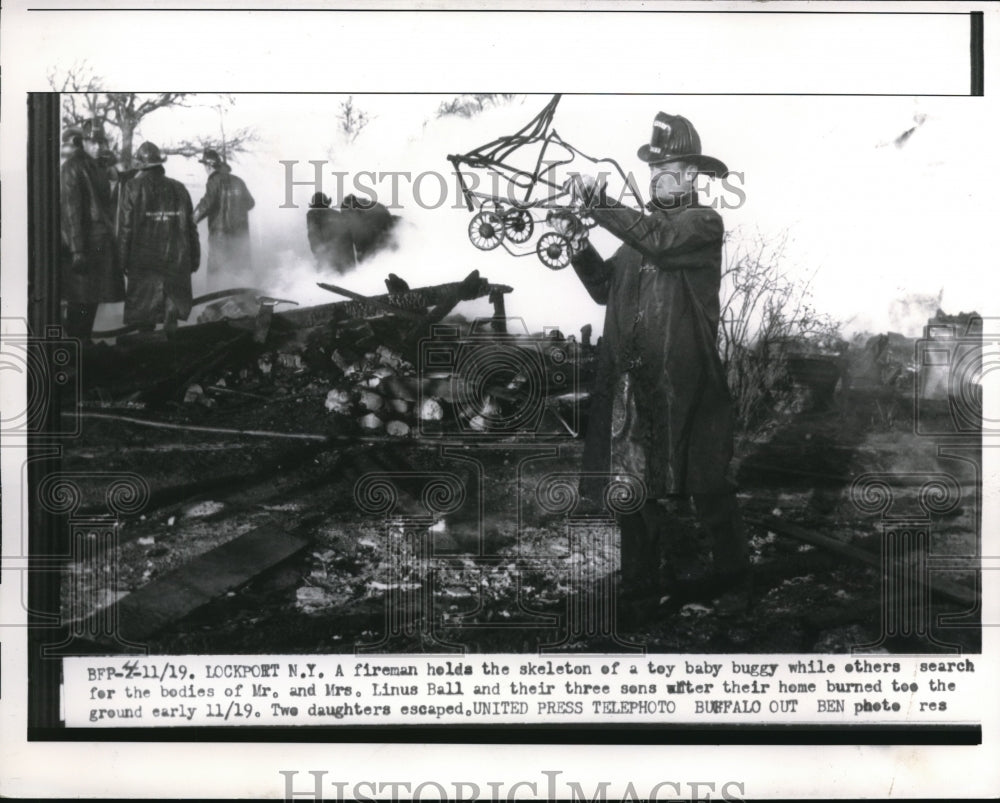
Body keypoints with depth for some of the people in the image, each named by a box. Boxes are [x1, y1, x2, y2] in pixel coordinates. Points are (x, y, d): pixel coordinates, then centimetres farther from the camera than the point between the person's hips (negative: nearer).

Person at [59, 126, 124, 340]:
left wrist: (76, 249, -12)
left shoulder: (69, 169, -7)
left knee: (77, 299, -1)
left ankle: (73, 341, 1)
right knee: (90, 297, 7)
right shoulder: (96, 169, 8)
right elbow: (106, 207, 7)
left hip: (80, 242, -4)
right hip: (101, 241, 4)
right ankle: (84, 340, 12)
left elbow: (72, 210, -12)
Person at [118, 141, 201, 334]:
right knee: (172, 312, 9)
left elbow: (126, 227, -6)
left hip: (144, 262, -3)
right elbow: (191, 227, 7)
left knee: (144, 317, 3)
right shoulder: (178, 189, 5)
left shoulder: (133, 188, -4)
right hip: (176, 262, 3)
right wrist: (194, 259, 14)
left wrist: (124, 260, 0)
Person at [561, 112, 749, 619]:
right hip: (629, 380, 6)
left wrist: (599, 204, -25)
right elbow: (606, 289, 16)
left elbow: (660, 240, -23)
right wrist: (581, 247, 0)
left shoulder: (703, 224, -2)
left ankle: (733, 582, 14)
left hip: (684, 382, -6)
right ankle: (642, 583, 20)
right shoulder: (642, 224, 19)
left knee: (706, 491, 1)